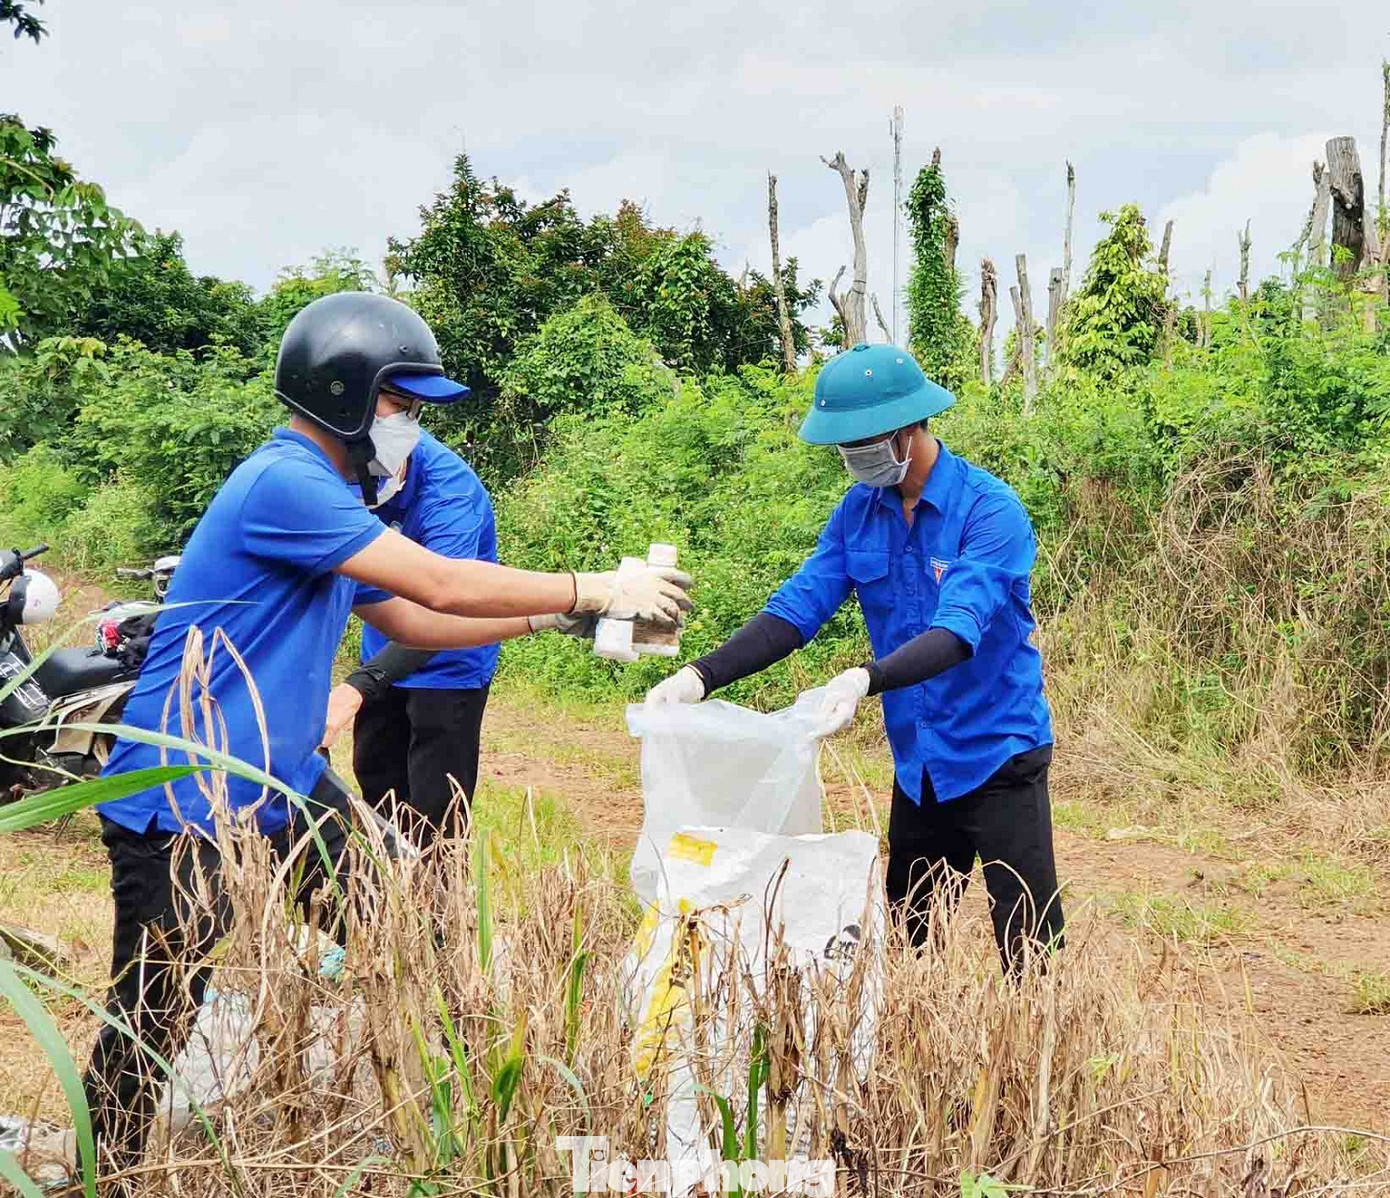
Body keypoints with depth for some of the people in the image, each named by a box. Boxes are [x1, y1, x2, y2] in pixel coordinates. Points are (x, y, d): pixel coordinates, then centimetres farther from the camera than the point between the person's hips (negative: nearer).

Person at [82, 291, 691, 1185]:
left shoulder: (330, 495, 11)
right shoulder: (284, 484, -21)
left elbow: (411, 621, 17)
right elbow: (441, 586, -23)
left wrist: (550, 618, 8)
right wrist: (598, 591, -14)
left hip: (283, 786, 10)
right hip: (184, 806, -10)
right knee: (154, 1027, -4)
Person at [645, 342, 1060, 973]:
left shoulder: (989, 509, -19)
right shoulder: (859, 511, 0)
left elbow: (957, 633, -31)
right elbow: (796, 608, -5)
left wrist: (866, 679, -47)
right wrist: (702, 675, -19)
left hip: (996, 753, -6)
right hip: (918, 761, 6)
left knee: (1028, 946, -3)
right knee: (907, 943, 15)